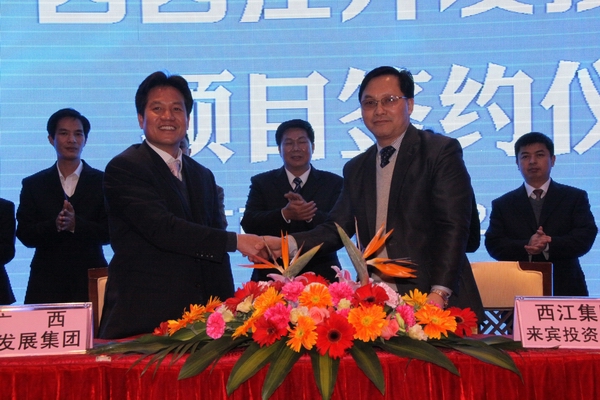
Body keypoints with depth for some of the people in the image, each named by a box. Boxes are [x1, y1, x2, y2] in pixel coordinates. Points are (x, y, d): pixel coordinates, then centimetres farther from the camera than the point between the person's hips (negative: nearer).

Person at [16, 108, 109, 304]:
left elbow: (109, 232, -2)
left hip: (89, 280, -1)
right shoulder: (33, 184, 10)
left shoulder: (103, 182, 5)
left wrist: (76, 224, -18)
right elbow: (24, 235, 2)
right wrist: (54, 225, -16)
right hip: (46, 282, 1)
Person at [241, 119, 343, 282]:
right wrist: (285, 214, -22)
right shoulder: (261, 182, 8)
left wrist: (311, 215, -24)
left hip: (321, 274, 0)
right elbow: (249, 225, -4)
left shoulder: (334, 183, 6)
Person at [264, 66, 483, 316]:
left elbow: (453, 227, -10)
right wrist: (287, 244, -4)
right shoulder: (356, 169, 16)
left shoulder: (441, 151, -2)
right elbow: (336, 228, 12)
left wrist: (439, 292, -20)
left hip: (432, 300, -4)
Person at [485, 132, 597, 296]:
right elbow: (493, 244, 1)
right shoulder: (502, 205, 11)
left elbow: (585, 236, -3)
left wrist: (548, 245, -19)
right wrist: (526, 247, -18)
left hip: (566, 291, 0)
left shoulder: (576, 198, 10)